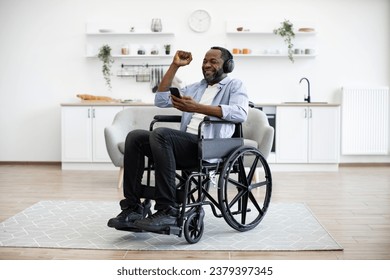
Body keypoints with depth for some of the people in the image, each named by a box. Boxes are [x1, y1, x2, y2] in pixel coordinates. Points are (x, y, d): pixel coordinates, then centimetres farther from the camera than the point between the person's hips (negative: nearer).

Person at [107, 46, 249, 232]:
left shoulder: (234, 86, 10)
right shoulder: (195, 88, 30)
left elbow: (240, 113, -13)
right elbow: (161, 100, 22)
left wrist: (197, 108, -20)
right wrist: (175, 66, 18)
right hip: (186, 143, 7)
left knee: (161, 134, -32)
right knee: (135, 137, -14)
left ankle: (168, 211, -30)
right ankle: (133, 208, -17)